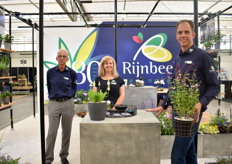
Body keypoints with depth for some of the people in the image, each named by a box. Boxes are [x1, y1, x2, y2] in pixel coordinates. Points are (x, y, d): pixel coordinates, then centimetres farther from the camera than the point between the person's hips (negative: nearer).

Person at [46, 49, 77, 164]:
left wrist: (69, 96, 8)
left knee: (66, 132, 9)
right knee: (51, 132, -1)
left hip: (68, 104, 1)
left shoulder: (71, 72, 0)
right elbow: (49, 87, 15)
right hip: (53, 103, 0)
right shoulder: (50, 72, 1)